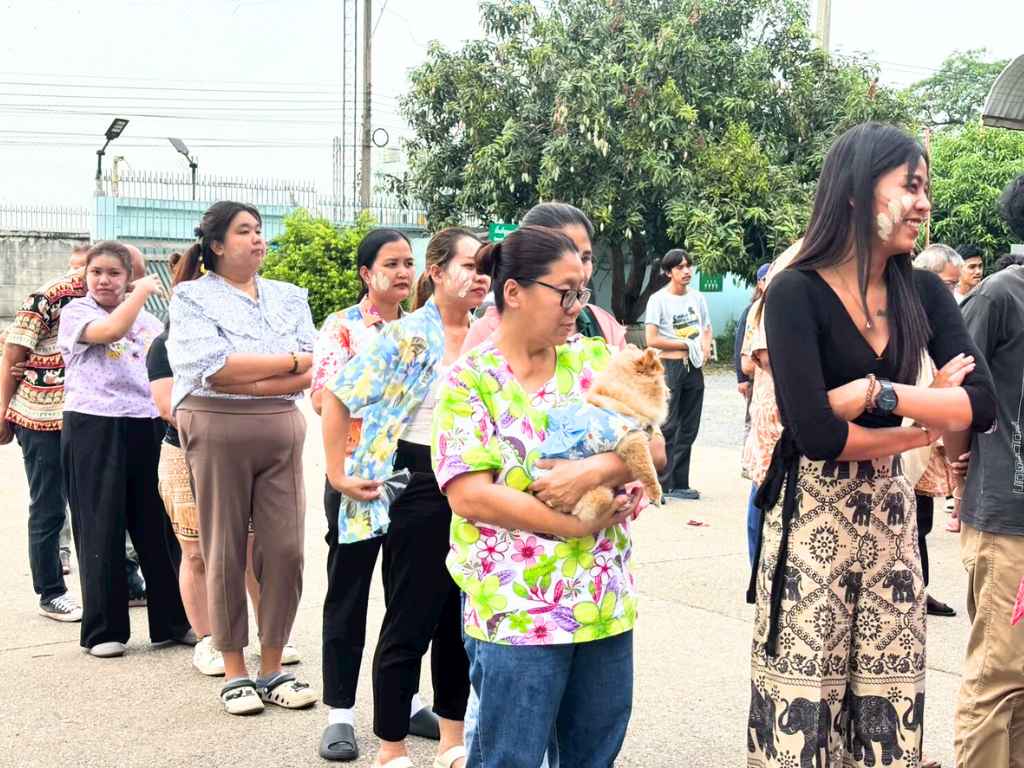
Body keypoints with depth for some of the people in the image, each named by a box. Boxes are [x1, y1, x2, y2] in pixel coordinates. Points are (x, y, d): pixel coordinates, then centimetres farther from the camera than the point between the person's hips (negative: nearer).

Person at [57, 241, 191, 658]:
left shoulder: (147, 319, 16)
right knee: (102, 529, 2)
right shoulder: (75, 312, 1)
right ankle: (102, 631, 13)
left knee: (159, 525, 7)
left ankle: (173, 621, 18)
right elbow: (111, 330, -18)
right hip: (94, 429, -4)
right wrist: (142, 291, -8)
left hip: (146, 425, 4)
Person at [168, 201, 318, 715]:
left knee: (285, 549, 0)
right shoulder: (193, 298, 1)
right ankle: (234, 672, 15)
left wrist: (251, 383, -13)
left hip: (281, 429, 4)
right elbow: (213, 366, -15)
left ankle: (273, 668, 14)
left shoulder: (288, 297, 13)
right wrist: (288, 361, -8)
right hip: (216, 432, -3)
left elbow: (312, 371, 1)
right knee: (224, 552, 3)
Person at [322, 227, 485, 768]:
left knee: (461, 620, 14)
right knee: (409, 625, 2)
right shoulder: (404, 336, -9)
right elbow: (337, 398, -9)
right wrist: (338, 474, -8)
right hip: (419, 492, -5)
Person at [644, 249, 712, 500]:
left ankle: (679, 483, 15)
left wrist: (706, 345, 1)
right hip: (669, 366, -6)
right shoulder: (658, 300, -7)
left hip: (694, 367, 6)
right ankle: (662, 483, -4)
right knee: (667, 428, -8)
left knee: (688, 429, 8)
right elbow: (652, 340, -12)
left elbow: (707, 328, 23)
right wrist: (687, 345, -11)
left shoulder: (697, 297, 11)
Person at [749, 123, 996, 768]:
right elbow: (815, 432, -18)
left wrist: (878, 393, -16)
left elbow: (984, 405, -4)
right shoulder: (797, 292, -10)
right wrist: (929, 421, -5)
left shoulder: (924, 293, 6)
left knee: (888, 713, 7)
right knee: (800, 709, -1)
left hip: (890, 515, 5)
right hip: (810, 515, -5)